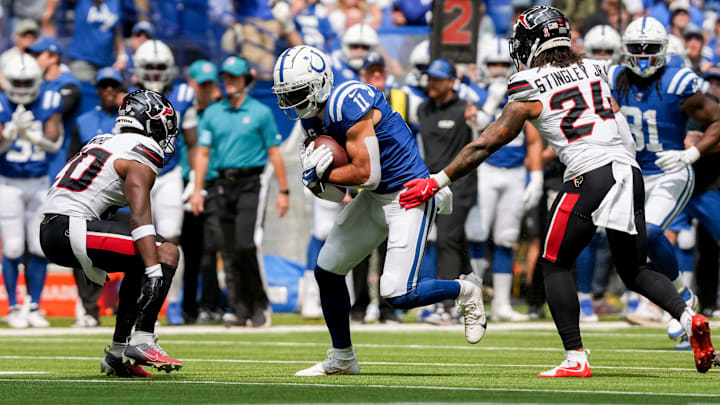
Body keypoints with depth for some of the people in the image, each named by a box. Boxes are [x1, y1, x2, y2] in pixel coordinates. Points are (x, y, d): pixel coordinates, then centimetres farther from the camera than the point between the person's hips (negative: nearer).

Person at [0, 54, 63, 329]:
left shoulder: (49, 103, -4)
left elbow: (54, 142, -15)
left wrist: (31, 136, -34)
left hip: (39, 184, 2)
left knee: (39, 248, 1)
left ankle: (35, 307, 10)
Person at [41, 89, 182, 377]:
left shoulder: (103, 144, 24)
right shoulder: (141, 158, -5)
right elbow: (139, 218, -18)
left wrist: (92, 263, 36)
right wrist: (154, 273, -24)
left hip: (48, 234, 9)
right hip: (74, 230, -9)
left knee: (141, 264, 23)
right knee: (166, 253, -8)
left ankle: (118, 353, 21)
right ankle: (143, 341, -16)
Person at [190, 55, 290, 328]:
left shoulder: (260, 113, 3)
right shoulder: (212, 114, 12)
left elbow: (274, 153, 2)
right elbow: (203, 154, 11)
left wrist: (283, 191, -2)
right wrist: (197, 191, 3)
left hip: (251, 183, -4)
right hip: (224, 184, 4)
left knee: (246, 246, -17)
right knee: (230, 252, 3)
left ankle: (260, 304, -4)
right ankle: (241, 310, 9)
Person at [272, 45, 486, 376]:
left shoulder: (347, 103, -24)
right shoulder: (314, 116, 5)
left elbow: (366, 174, -27)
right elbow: (335, 193, 6)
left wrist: (320, 175, -14)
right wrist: (314, 176, -15)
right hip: (376, 199, 10)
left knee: (399, 295, -16)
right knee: (327, 271, 11)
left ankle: (465, 293, 12)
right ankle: (342, 358, 27)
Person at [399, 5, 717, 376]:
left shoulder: (530, 92, 3)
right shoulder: (593, 70, 17)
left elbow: (486, 144, 4)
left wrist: (438, 181, 10)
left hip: (589, 175, -5)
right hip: (630, 171, 5)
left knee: (556, 265, 9)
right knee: (633, 270, 18)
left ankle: (575, 358, -1)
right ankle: (687, 316, -7)